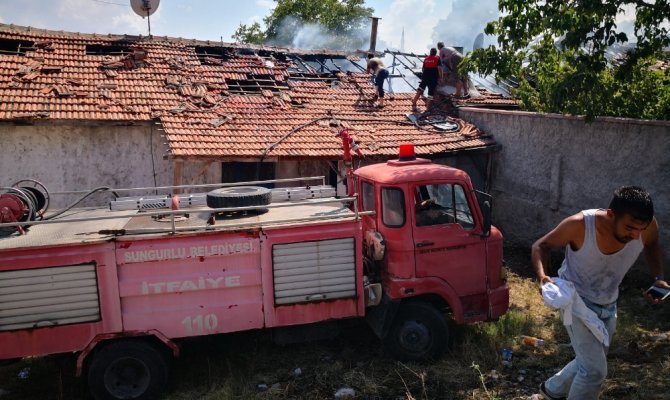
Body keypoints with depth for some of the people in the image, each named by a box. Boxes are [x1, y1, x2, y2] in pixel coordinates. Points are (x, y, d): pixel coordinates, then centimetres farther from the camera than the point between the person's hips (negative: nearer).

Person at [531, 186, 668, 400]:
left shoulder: (646, 226, -22)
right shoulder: (579, 225, -33)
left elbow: (652, 246, 5)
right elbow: (541, 245, -16)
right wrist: (542, 275, -34)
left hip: (608, 305, 6)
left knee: (589, 363, 21)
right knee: (596, 370, -11)